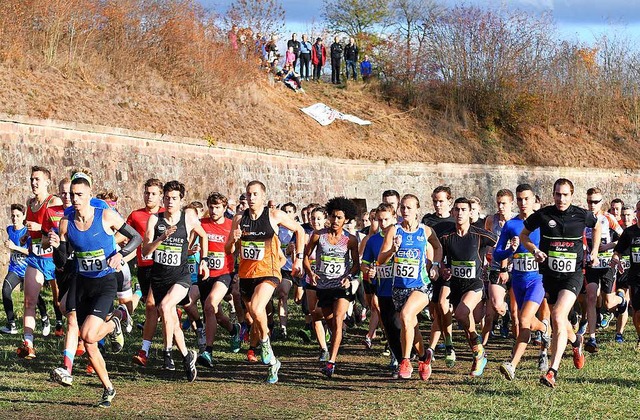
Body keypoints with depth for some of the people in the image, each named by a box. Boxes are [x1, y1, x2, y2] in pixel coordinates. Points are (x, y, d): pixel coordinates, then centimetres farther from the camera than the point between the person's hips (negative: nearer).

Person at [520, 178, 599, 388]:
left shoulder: (582, 215, -3)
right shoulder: (543, 215, -4)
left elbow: (597, 226, 20)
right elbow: (523, 235, 10)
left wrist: (594, 252, 12)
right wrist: (534, 250, -8)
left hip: (573, 274, -3)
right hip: (550, 274, 3)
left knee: (558, 317, -21)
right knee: (558, 322, 15)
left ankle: (552, 371, -24)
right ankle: (576, 341, 53)